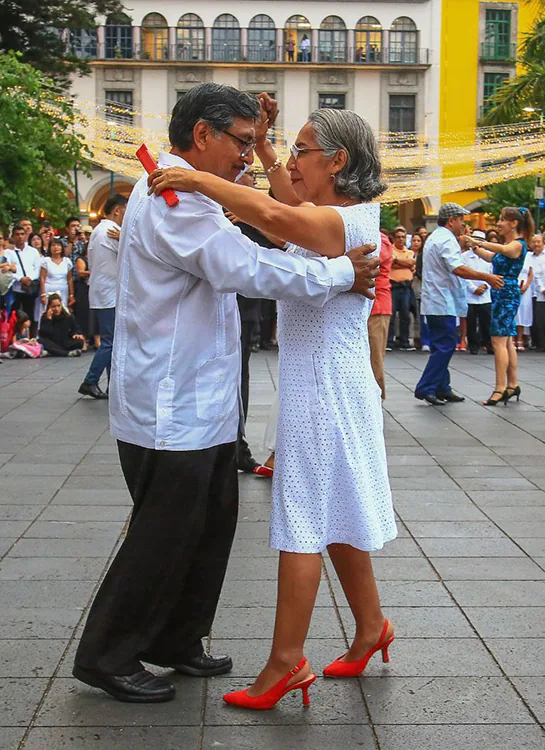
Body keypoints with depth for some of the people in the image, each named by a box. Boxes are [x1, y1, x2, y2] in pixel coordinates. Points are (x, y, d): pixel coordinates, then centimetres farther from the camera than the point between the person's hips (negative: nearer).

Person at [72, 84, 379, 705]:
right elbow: (247, 268, -28)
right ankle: (106, 658, 16)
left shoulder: (185, 193, 15)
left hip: (201, 405, 11)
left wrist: (250, 154, 27)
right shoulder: (172, 200, -20)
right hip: (171, 413, -11)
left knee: (211, 526, 17)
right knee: (163, 537, 0)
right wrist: (341, 275, -19)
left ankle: (175, 642, 31)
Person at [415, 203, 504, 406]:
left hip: (434, 302, 11)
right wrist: (487, 277, -25)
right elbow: (458, 269, -27)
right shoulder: (447, 240, -15)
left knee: (441, 347, 14)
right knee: (445, 346, -9)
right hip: (443, 303, -11)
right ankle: (425, 388, -10)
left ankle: (442, 388, 18)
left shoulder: (435, 237, 19)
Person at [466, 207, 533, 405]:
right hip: (501, 294, 10)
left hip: (507, 294, -10)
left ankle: (500, 388, -12)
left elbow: (503, 250, -33)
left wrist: (478, 242, -38)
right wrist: (474, 245, 11)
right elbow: (490, 257, 22)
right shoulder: (508, 244, 16)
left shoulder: (518, 244, -12)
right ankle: (513, 385, 19)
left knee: (498, 340, -12)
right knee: (506, 341, 13)